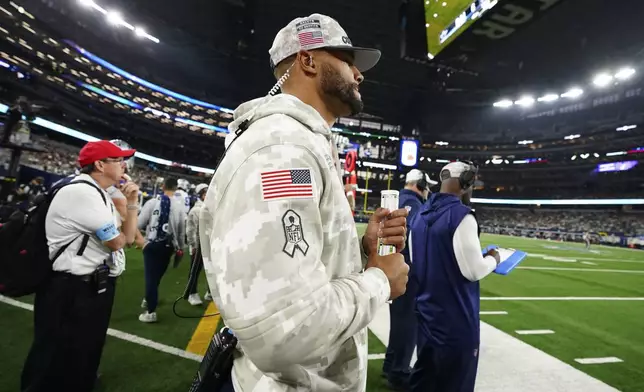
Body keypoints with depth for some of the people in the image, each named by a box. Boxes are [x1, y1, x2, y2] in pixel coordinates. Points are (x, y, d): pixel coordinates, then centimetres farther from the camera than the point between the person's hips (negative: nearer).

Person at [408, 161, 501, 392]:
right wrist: (493, 259, 0)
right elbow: (473, 271, -17)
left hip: (426, 313, 8)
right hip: (455, 320, -7)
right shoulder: (460, 216, -19)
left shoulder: (420, 215, 5)